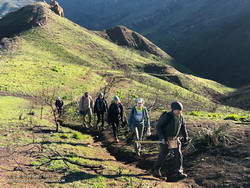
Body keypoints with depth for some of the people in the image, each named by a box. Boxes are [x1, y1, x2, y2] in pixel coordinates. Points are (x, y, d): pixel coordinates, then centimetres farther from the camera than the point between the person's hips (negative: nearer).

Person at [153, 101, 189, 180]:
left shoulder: (180, 117, 0)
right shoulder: (167, 116, -19)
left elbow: (183, 126, 18)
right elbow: (158, 126, -16)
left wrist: (185, 136, 12)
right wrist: (162, 137, -22)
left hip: (175, 139, 5)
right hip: (165, 140, -5)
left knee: (178, 155, -3)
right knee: (162, 155, 5)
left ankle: (178, 172, 5)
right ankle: (156, 170, 24)